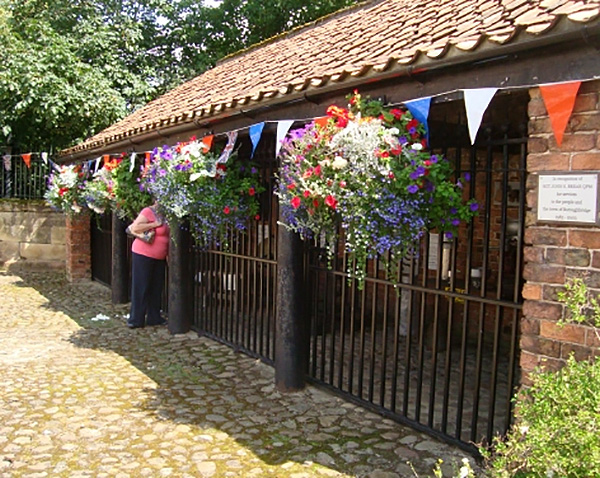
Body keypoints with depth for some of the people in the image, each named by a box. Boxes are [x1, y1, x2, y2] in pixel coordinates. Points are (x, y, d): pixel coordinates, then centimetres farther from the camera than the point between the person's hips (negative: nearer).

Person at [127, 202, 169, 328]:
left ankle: (154, 317, 21)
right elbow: (135, 228, -23)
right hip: (143, 255, -8)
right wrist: (154, 224, -21)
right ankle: (135, 320, 7)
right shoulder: (148, 212, -13)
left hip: (159, 257, 8)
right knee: (140, 288, -1)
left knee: (156, 287, 11)